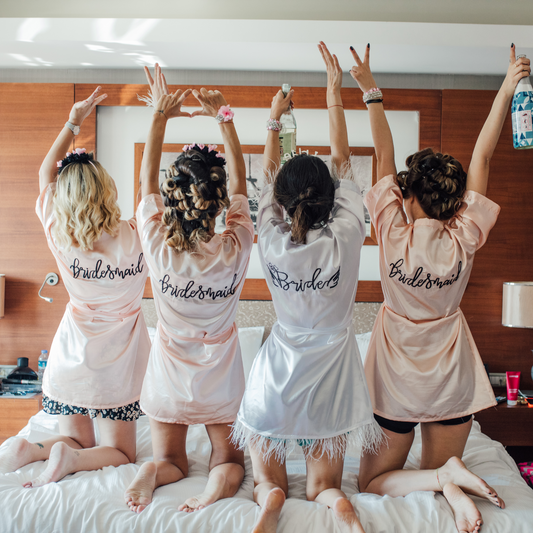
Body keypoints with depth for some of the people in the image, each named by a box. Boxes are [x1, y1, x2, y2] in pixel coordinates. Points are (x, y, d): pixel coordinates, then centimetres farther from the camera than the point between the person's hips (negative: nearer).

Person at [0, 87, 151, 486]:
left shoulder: (60, 238, -13)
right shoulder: (136, 238, -19)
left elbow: (46, 172, 4)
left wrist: (73, 123, 6)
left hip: (72, 359, 3)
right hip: (118, 364, -3)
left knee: (78, 440, 21)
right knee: (120, 452, 12)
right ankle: (71, 458, -15)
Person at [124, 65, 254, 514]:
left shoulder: (158, 249, -22)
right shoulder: (235, 250, -22)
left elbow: (147, 181, -6)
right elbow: (240, 181, -7)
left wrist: (160, 117, -4)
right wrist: (224, 118, -4)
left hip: (170, 379, 1)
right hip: (222, 381, -1)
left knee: (171, 462, 22)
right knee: (230, 459, 20)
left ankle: (153, 474, -10)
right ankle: (220, 482, -13)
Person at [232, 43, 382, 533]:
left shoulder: (272, 242, -16)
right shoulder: (346, 238, -19)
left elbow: (270, 175, 2)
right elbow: (342, 161, -5)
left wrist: (275, 119, 16)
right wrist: (335, 94, 4)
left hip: (280, 374, 0)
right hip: (332, 373, 0)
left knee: (268, 479, 21)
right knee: (323, 487, 18)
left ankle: (269, 493, -12)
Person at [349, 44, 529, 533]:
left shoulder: (394, 235, -17)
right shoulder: (464, 242, -12)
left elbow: (384, 156, -9)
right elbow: (482, 158, -5)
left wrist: (371, 90, -6)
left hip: (396, 379, -2)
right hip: (451, 380, 3)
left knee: (374, 483, 12)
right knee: (436, 468, 20)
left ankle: (443, 478, -12)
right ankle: (449, 480, -12)